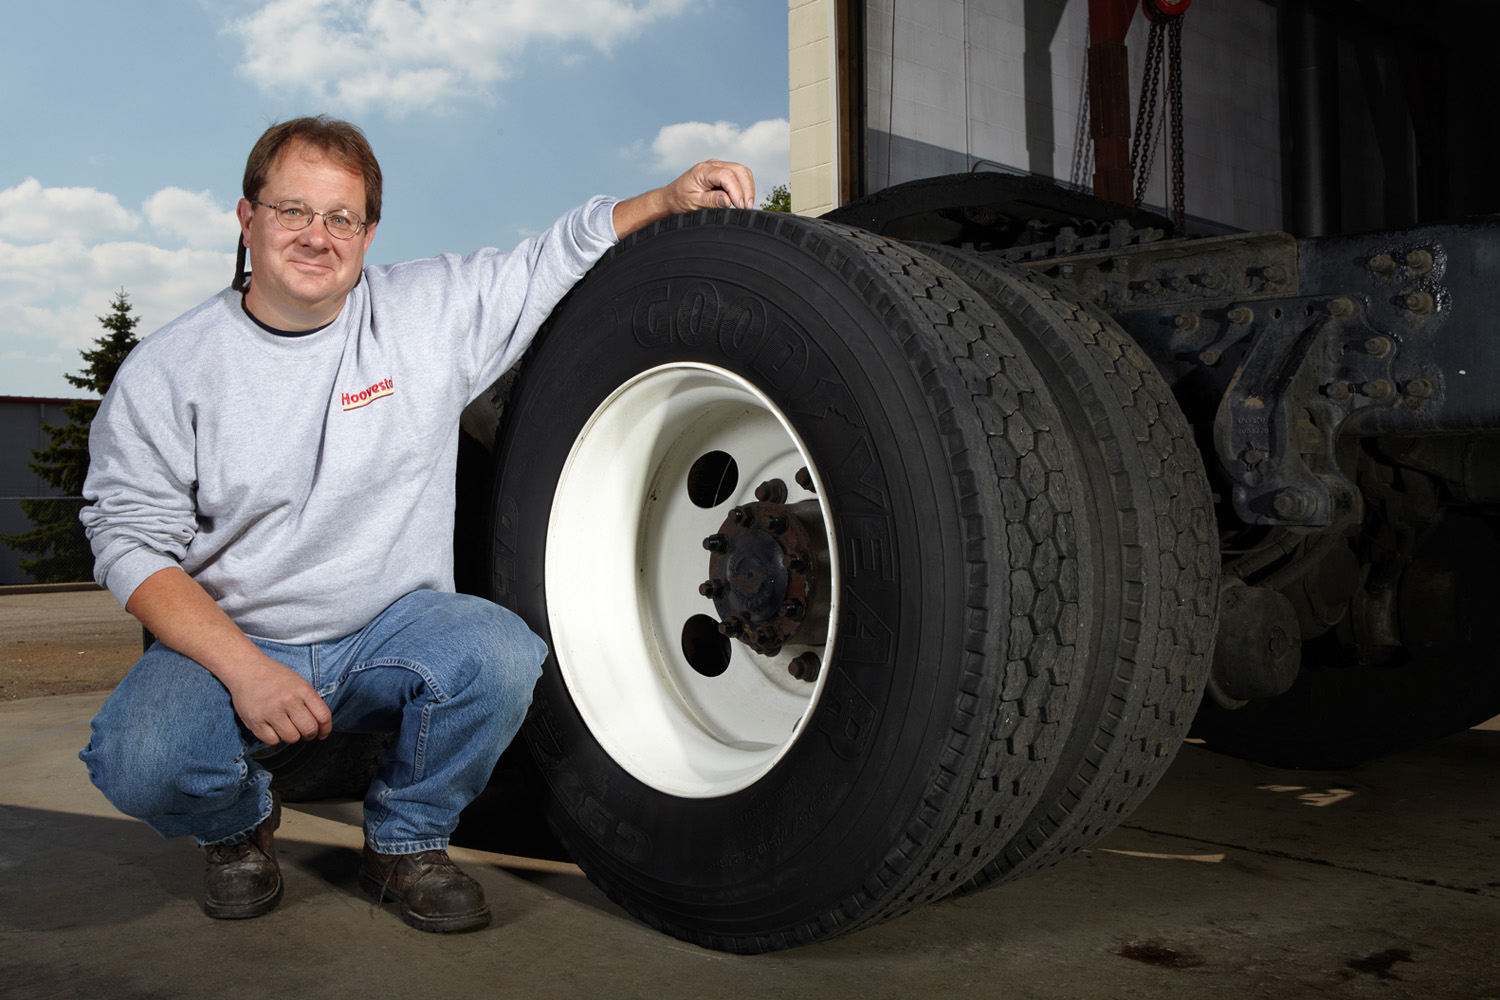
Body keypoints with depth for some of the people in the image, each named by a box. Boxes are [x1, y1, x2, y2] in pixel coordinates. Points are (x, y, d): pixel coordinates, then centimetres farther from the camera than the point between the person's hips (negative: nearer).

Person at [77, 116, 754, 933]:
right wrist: (242, 667, -20)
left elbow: (553, 260, 9)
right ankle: (239, 826, 11)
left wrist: (669, 200, -7)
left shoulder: (431, 312, -1)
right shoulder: (167, 370, -5)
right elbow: (131, 542, -7)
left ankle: (405, 841, 0)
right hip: (228, 642, 0)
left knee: (502, 654, -30)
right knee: (138, 761, -29)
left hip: (391, 631, 1)